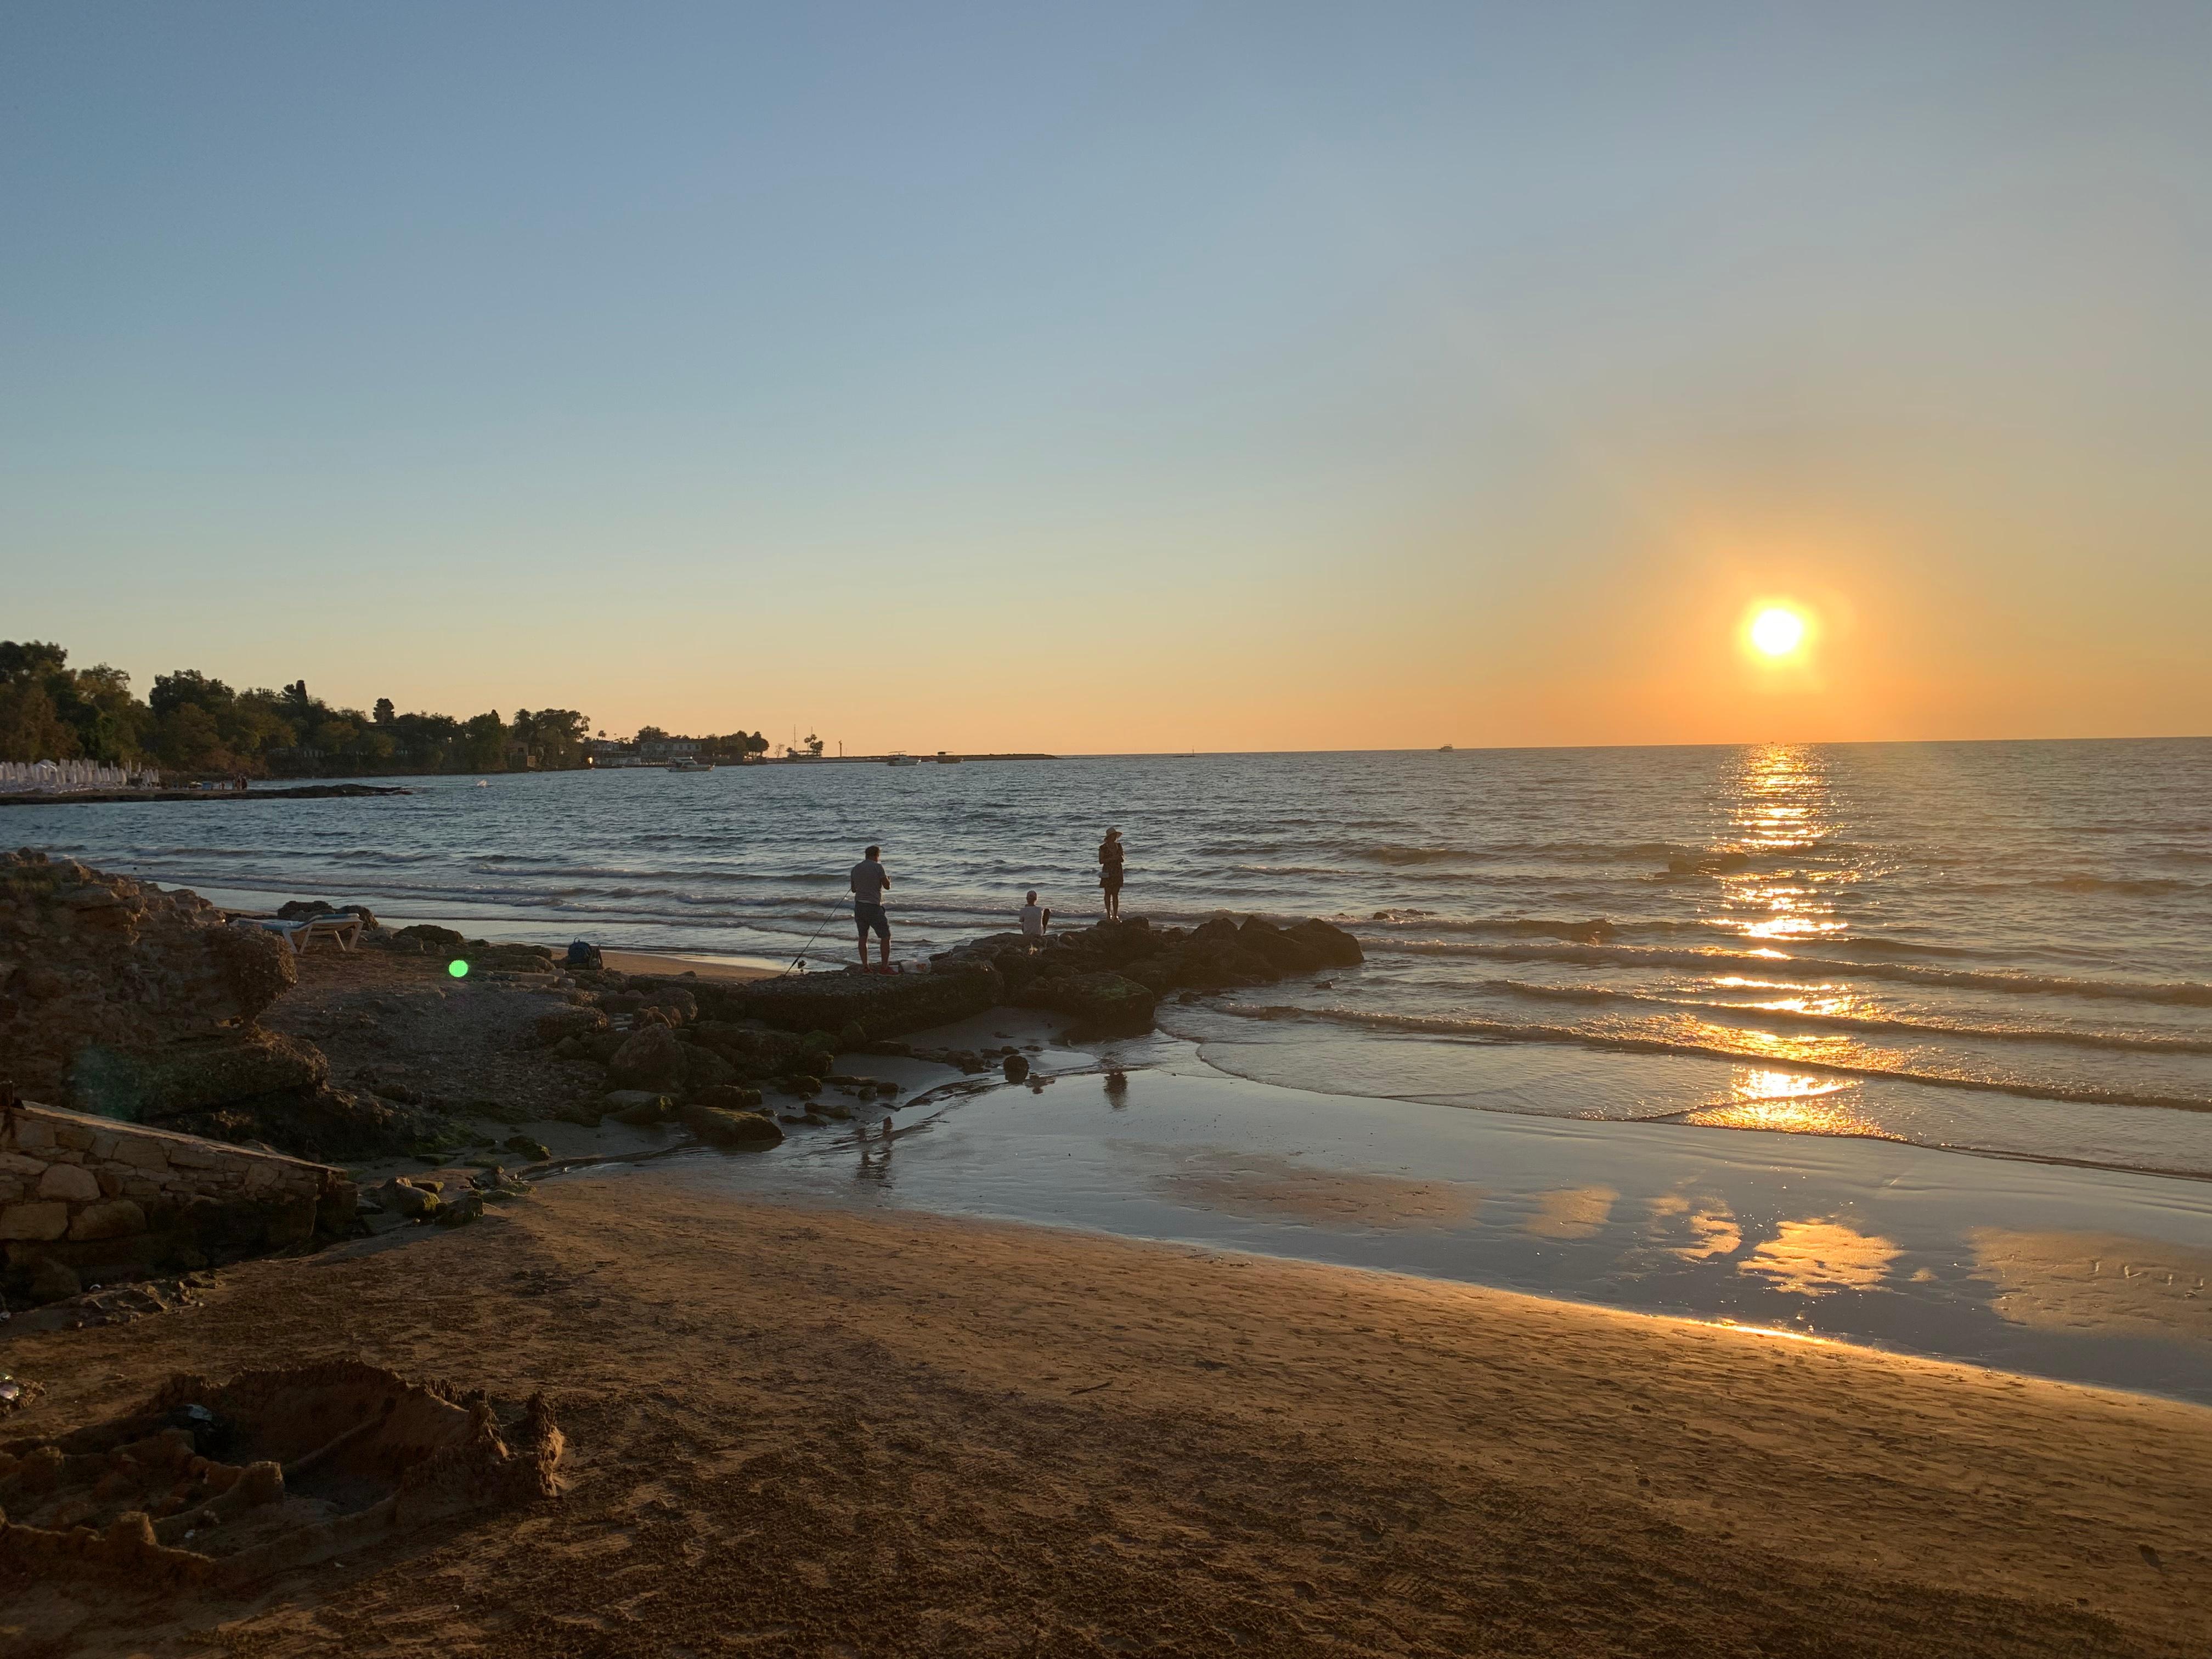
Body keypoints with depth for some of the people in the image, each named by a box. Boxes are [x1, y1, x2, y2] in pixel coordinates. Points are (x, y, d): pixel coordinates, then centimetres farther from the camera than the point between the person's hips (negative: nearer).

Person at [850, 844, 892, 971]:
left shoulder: (856, 869, 10)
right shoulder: (877, 867, -7)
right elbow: (887, 886, -5)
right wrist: (889, 880, 17)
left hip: (859, 905, 5)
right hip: (873, 907, -5)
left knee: (863, 937, 15)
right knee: (886, 936, 3)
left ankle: (864, 966, 10)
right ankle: (885, 967, -1)